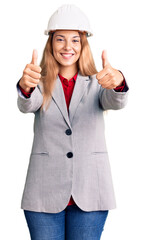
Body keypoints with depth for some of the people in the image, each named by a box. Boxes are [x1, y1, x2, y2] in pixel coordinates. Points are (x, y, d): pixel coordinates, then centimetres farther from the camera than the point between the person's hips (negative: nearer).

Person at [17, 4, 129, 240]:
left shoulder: (97, 84, 6)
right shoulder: (41, 84, 5)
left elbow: (116, 102, -14)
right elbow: (26, 106, -15)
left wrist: (118, 82, -38)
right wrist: (25, 86, -39)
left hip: (90, 192, 1)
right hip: (45, 193, 0)